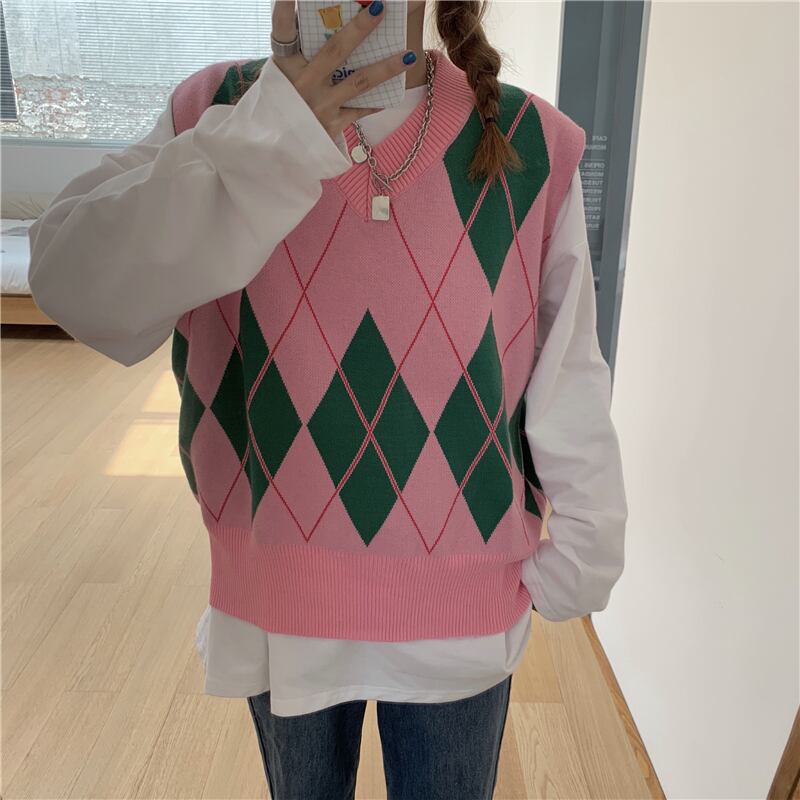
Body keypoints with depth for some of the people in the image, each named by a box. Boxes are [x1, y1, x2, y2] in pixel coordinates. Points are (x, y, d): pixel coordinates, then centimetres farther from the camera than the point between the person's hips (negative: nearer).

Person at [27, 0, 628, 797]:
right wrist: (266, 140, -31)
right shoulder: (219, 111, -7)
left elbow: (567, 378, -5)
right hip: (279, 595, 2)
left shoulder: (529, 144, -11)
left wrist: (584, 549, 1)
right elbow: (73, 286, -20)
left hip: (459, 608, -1)